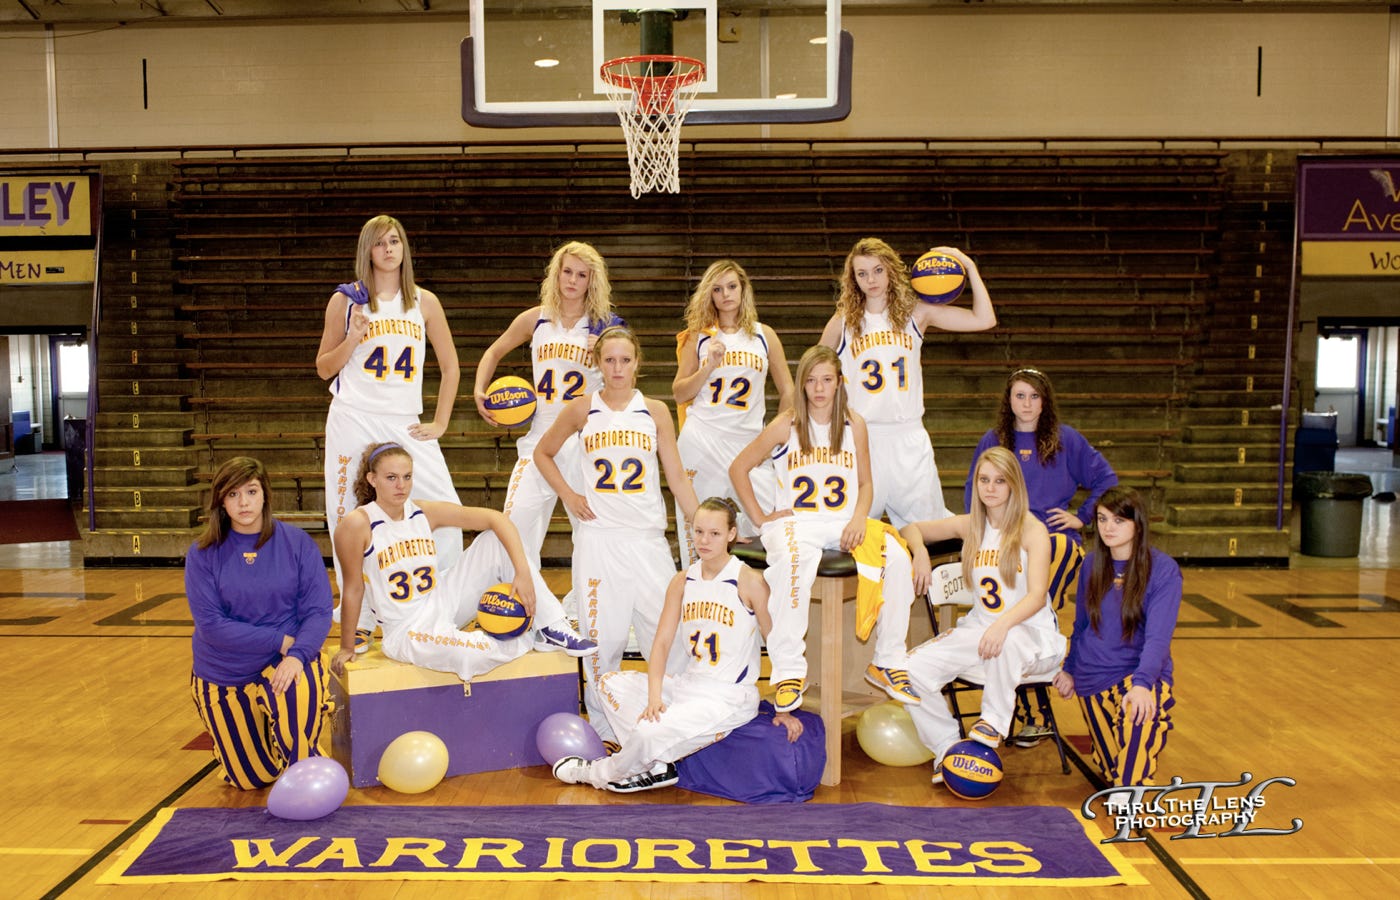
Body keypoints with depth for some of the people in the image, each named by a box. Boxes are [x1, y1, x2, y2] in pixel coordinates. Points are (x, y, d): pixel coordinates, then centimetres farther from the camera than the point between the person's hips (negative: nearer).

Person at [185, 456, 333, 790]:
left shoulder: (297, 543, -10)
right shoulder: (203, 553, -10)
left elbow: (319, 611, -13)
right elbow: (210, 624, -16)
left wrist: (297, 654, -31)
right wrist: (280, 640, -22)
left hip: (285, 661, -1)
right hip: (224, 674, 2)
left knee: (299, 696, -38)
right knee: (252, 781, 11)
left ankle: (303, 775, -5)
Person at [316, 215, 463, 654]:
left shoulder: (424, 301, 9)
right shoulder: (346, 301, 5)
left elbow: (450, 366, 13)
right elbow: (324, 368, 9)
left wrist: (440, 422, 5)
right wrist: (353, 338, -9)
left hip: (406, 425, 1)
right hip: (354, 422, -1)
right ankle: (358, 622, 12)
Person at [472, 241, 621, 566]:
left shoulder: (604, 325, 2)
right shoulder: (536, 319, 7)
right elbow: (494, 352, 21)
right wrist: (480, 391, 8)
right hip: (541, 435, 2)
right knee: (516, 522, -6)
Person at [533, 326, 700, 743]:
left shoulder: (655, 411, 6)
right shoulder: (581, 409, 5)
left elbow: (677, 476, 6)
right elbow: (543, 453, 18)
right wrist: (568, 495, 4)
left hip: (648, 536, 1)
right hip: (598, 536, 0)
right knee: (603, 634, 2)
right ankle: (603, 729, 16)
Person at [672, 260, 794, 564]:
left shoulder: (764, 335, 11)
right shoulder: (698, 336, 9)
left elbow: (787, 391, 15)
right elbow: (679, 394, 8)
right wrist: (709, 365, -5)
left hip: (748, 443, 1)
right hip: (701, 440, 0)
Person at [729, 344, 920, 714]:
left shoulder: (854, 424, 7)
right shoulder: (786, 425, 0)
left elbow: (865, 483, 11)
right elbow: (738, 468, 5)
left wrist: (859, 518, -8)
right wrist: (759, 518, 0)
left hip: (844, 522, 3)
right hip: (796, 522, -3)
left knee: (897, 557, -25)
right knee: (793, 562, -39)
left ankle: (887, 663, -8)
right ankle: (788, 671, -29)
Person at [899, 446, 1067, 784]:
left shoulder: (1032, 530, -8)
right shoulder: (970, 526, 5)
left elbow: (1038, 596, -20)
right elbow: (912, 528, 17)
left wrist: (1003, 624, -38)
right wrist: (920, 552, -6)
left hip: (1031, 633, -5)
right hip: (978, 628, 5)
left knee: (1006, 641, -42)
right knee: (912, 668, -18)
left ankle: (994, 722, -18)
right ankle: (947, 747, -1)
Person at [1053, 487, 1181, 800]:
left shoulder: (1163, 569, -11)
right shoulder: (1092, 563, 2)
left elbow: (1158, 637, -20)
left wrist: (1142, 683, -34)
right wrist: (1069, 668, 20)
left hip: (1144, 674, -4)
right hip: (1094, 680, 4)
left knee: (1139, 709, -39)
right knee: (1114, 771, 0)